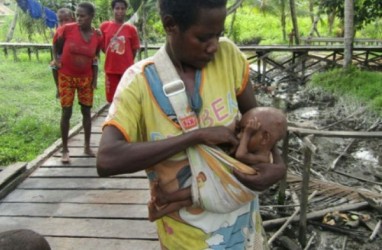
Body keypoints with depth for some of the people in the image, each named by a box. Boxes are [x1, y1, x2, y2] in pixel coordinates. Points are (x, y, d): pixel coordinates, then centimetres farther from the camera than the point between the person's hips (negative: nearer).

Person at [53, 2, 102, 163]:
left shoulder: (97, 37, -7)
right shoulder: (67, 29, -16)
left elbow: (95, 60, 3)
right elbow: (57, 47, 2)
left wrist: (95, 80, -1)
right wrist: (58, 60, 6)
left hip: (86, 78, 3)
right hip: (66, 77, -2)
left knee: (86, 111, 7)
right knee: (66, 112, -2)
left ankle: (87, 146, 20)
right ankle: (65, 150, 7)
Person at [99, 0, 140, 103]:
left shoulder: (131, 29, -3)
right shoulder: (104, 26, 0)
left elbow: (134, 49, 4)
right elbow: (102, 46, 10)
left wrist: (127, 61, 6)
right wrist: (113, 57, 7)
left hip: (127, 69, -1)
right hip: (111, 69, 1)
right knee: (113, 98, 9)